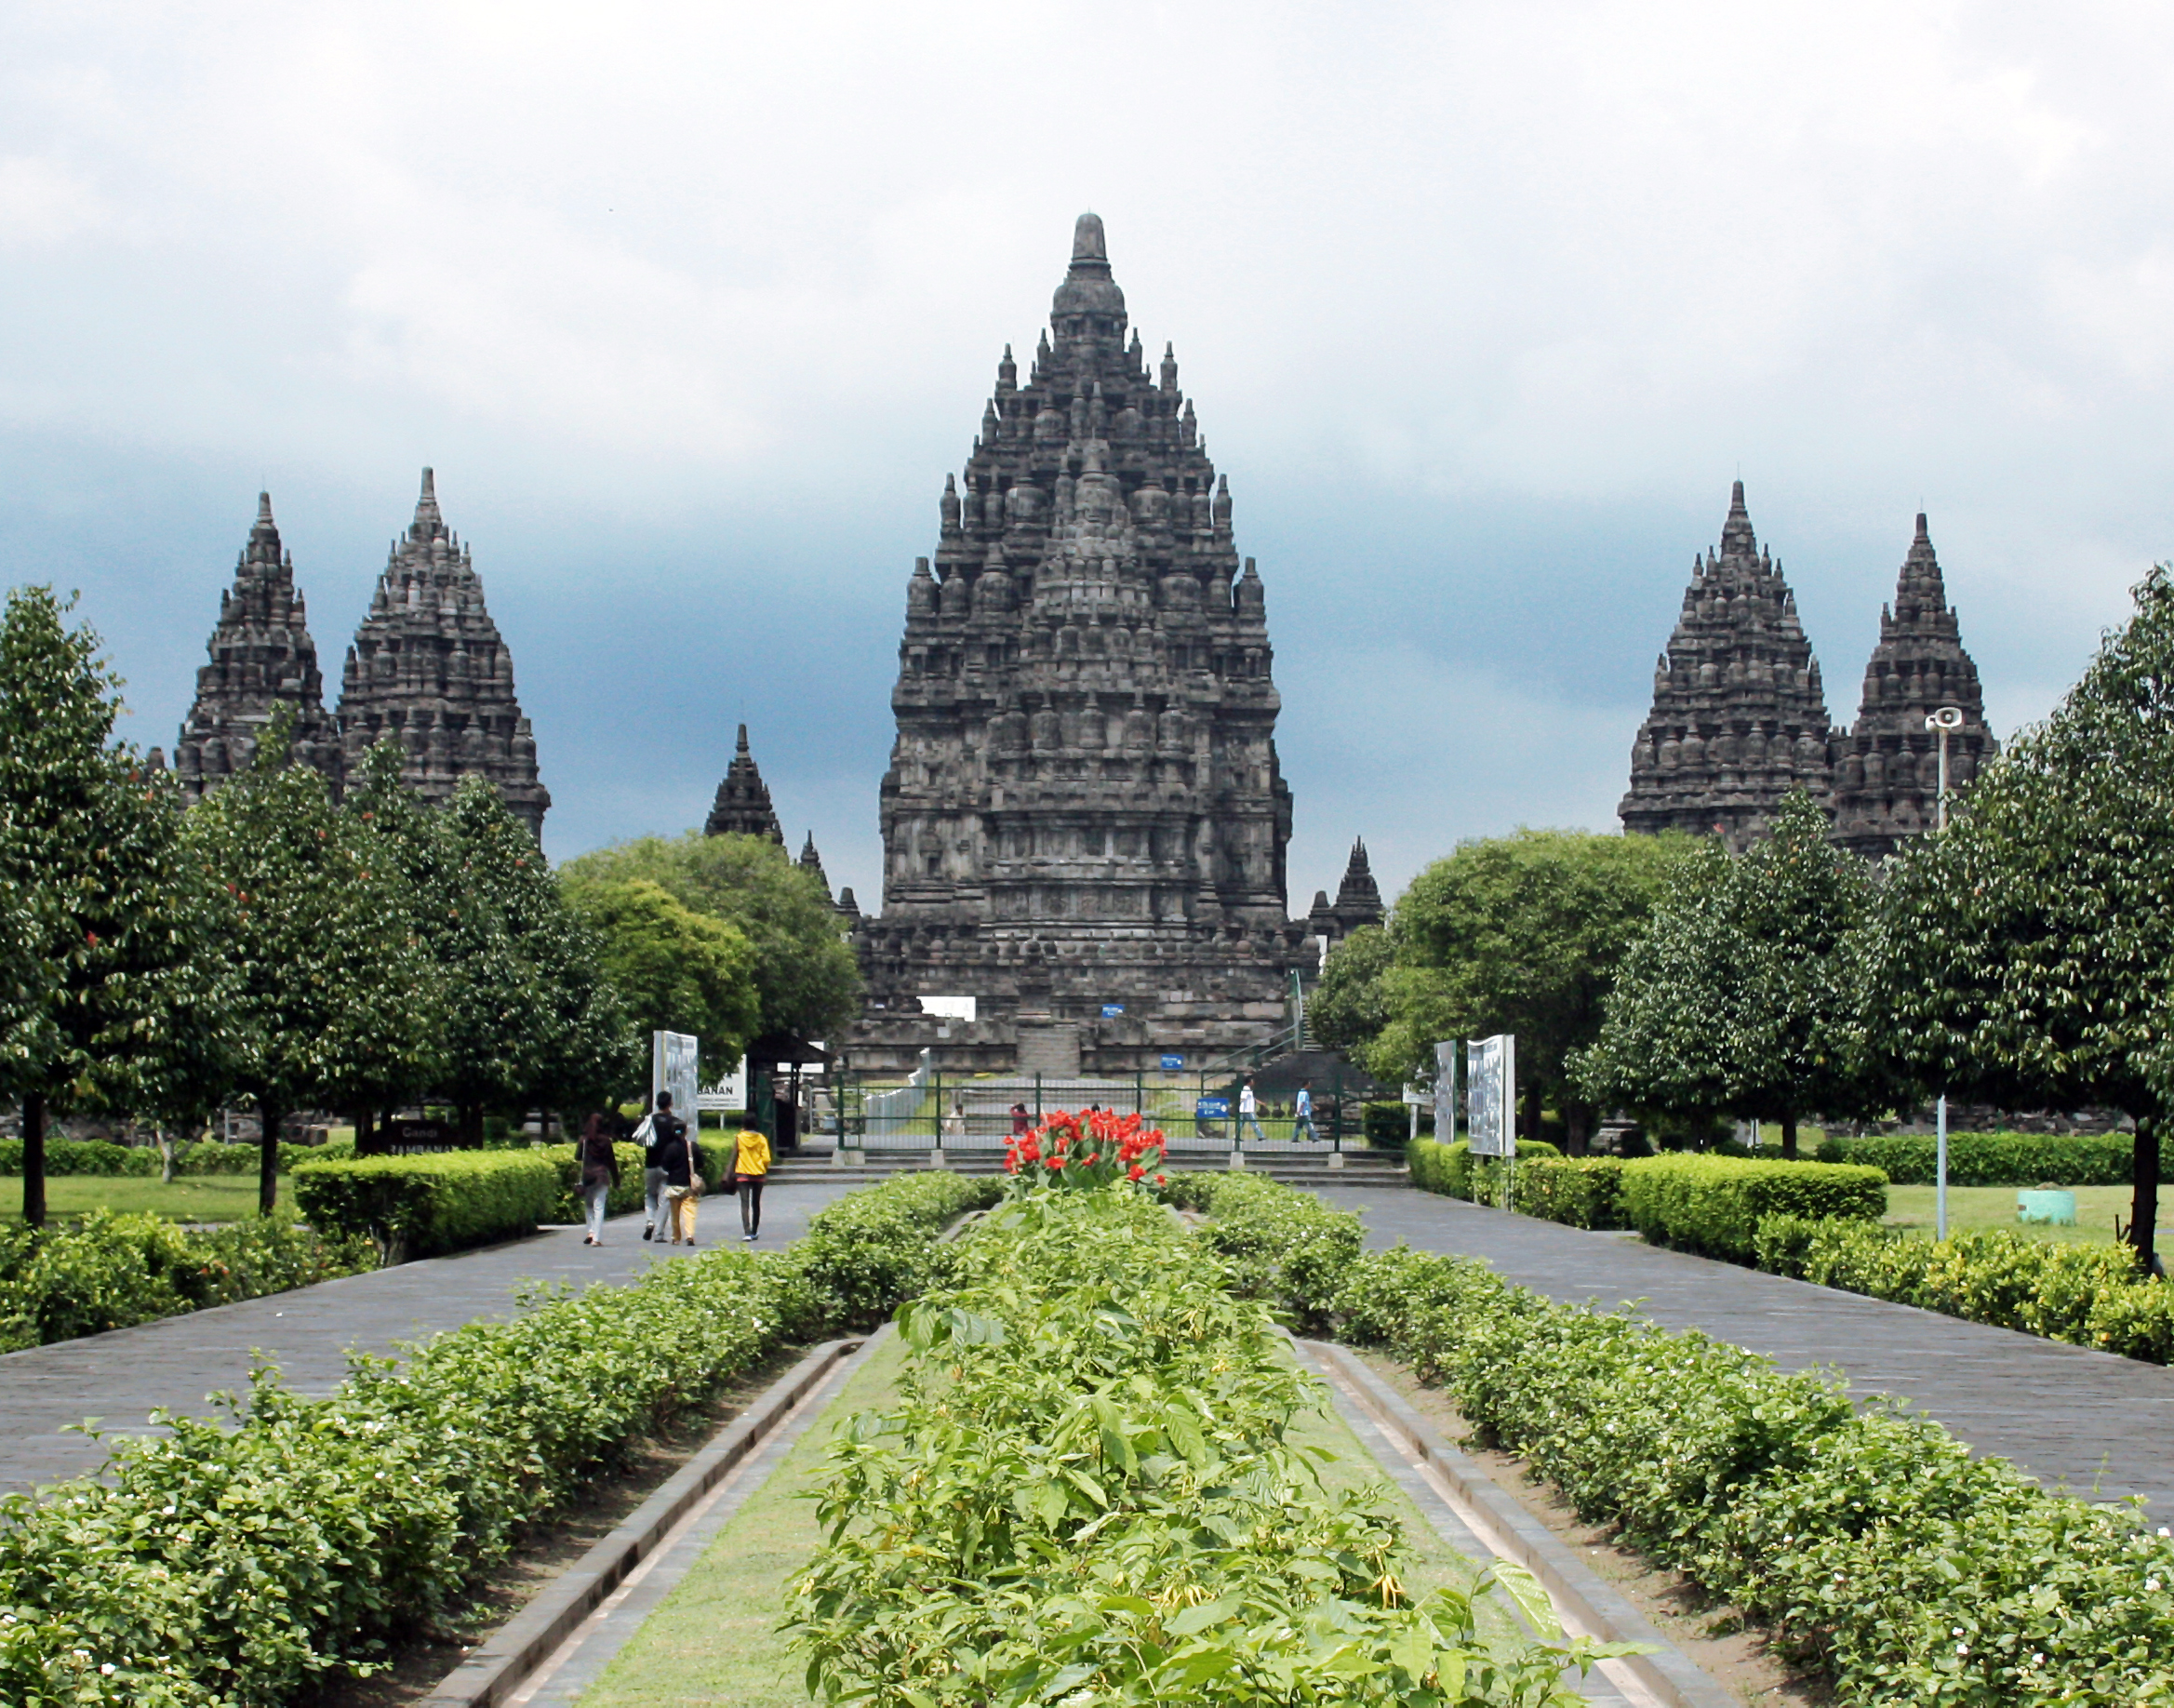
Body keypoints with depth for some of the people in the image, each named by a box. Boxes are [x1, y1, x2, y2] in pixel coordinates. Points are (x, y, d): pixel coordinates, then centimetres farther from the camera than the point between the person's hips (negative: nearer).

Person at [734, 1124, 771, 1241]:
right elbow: (766, 1159, -5)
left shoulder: (739, 1138, -5)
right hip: (758, 1175, 2)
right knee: (756, 1203, 16)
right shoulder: (761, 1139, -1)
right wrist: (764, 1172, 12)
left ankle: (747, 1232, -21)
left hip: (742, 1174, -2)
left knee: (745, 1203, -6)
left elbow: (734, 1157, -5)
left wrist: (732, 1173, 3)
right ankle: (754, 1232, 23)